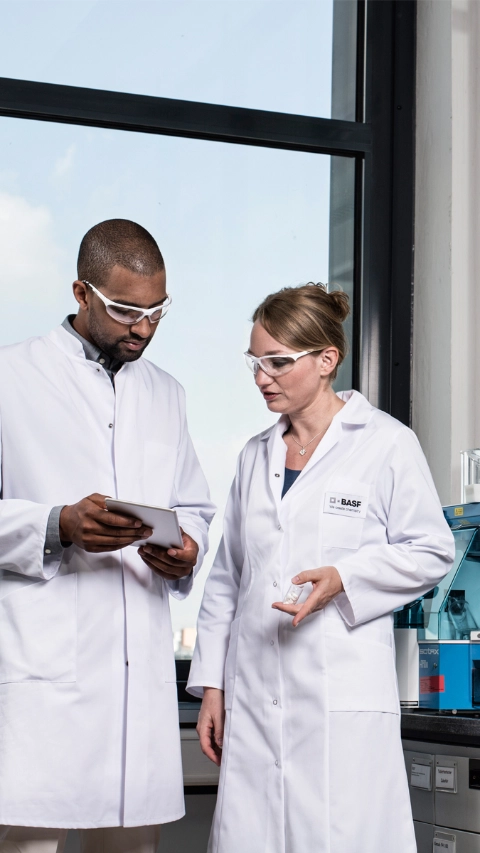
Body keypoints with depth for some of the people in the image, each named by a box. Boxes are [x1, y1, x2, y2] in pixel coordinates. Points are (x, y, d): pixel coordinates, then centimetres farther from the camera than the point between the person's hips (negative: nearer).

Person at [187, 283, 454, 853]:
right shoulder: (255, 456, 17)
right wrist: (211, 685, 13)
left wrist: (343, 579, -14)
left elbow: (431, 552, 1)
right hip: (255, 694, 5)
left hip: (343, 695, -5)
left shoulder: (386, 444, 0)